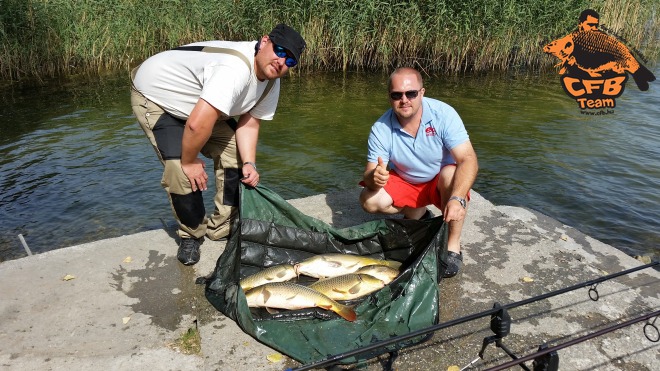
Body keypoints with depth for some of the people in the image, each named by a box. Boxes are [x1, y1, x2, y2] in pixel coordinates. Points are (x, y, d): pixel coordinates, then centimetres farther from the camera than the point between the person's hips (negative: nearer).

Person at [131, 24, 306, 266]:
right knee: (182, 171, -21)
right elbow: (197, 125, -43)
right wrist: (188, 161, -27)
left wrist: (249, 164, -19)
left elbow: (248, 123, -6)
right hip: (152, 97, -8)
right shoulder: (236, 69, -40)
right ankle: (191, 235, 6)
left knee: (235, 154, -2)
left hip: (198, 105, 8)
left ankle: (223, 228, 14)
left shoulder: (271, 81, -9)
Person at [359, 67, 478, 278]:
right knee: (370, 201, -21)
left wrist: (457, 199, -48)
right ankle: (418, 213, 8)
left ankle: (453, 247, -21)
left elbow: (468, 160, -32)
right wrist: (374, 178, -46)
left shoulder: (443, 114, -25)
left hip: (441, 183, -2)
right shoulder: (381, 129, -19)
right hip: (405, 184, 2)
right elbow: (370, 175, -20)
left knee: (451, 173, -35)